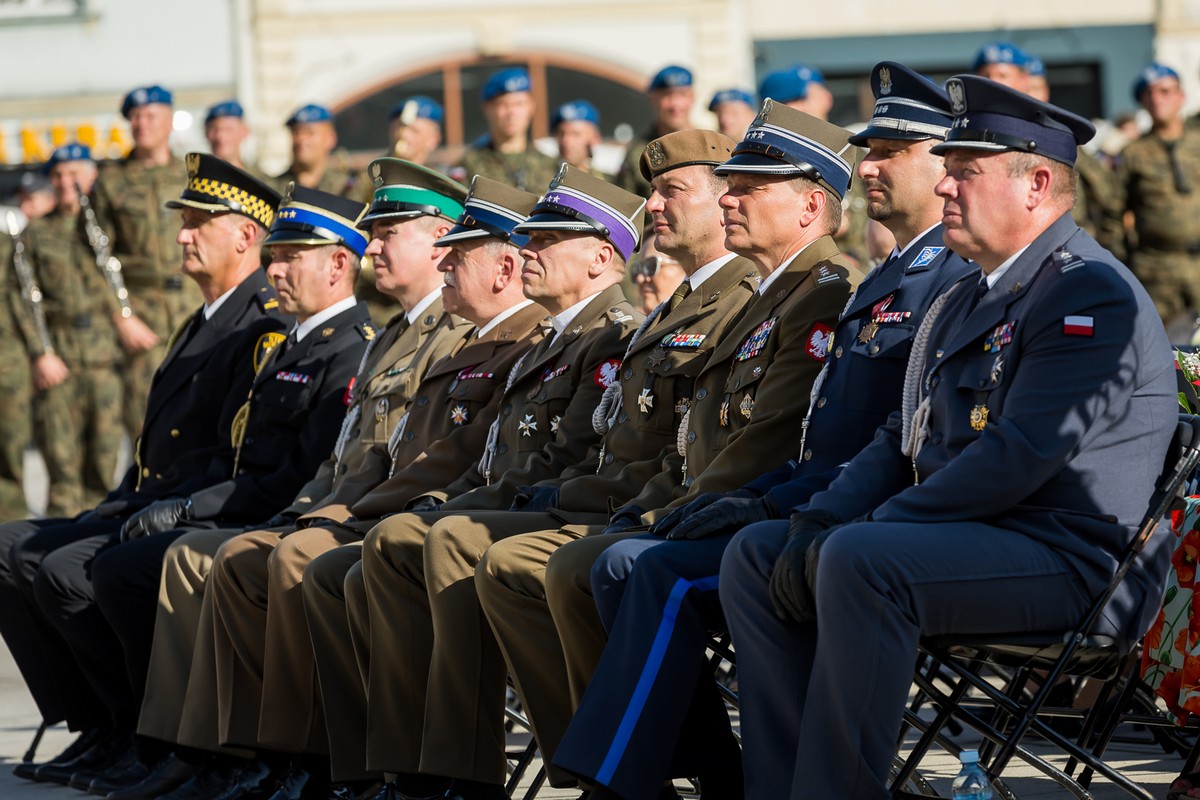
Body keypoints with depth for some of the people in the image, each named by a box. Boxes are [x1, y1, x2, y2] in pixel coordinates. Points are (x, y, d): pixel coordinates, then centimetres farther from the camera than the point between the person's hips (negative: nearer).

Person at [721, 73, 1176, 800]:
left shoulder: (1093, 296, -12)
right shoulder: (962, 303, 21)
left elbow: (1019, 456, -21)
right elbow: (903, 440, 21)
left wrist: (869, 528, -18)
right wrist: (817, 524, 1)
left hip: (1063, 561, -10)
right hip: (960, 539, 10)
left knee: (861, 562, -33)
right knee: (756, 555, 0)